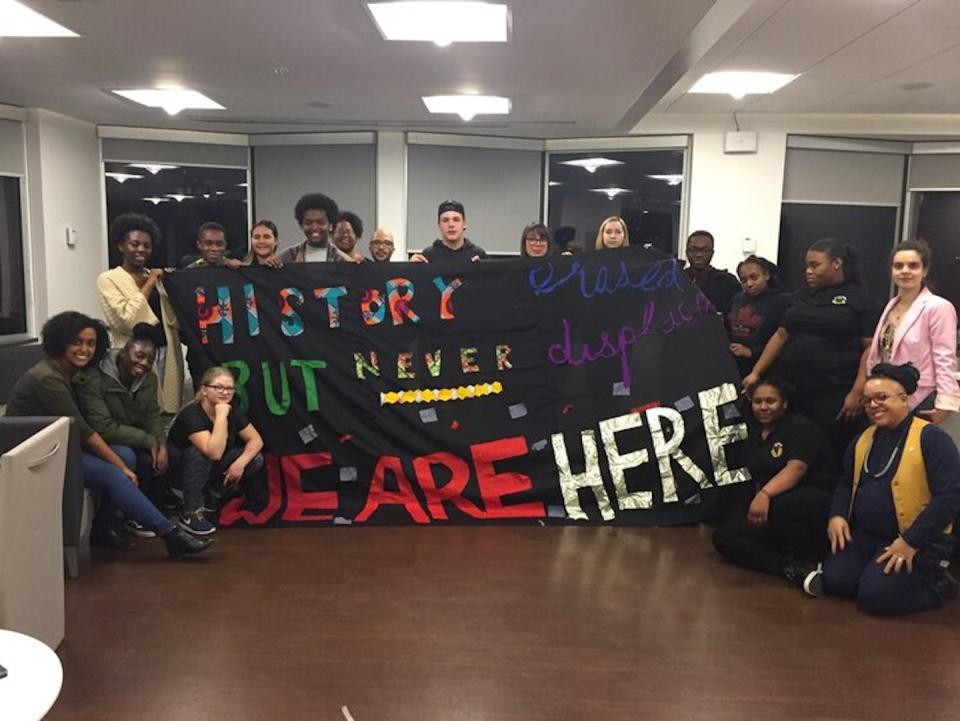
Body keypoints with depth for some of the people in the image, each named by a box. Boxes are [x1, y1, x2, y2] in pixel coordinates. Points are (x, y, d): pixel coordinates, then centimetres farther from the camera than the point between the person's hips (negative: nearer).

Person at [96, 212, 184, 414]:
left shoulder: (154, 276, 14)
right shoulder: (108, 279, -2)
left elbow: (173, 320, 12)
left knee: (168, 408, 6)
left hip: (166, 352, 5)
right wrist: (149, 284, -10)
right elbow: (126, 320, -17)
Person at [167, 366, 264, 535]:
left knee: (255, 460, -14)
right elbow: (214, 452, -44)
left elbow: (256, 440, -10)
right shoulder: (192, 415, -32)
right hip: (180, 468, -5)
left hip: (212, 468, 6)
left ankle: (212, 494, 6)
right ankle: (190, 514, -25)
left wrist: (240, 462, -26)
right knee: (199, 453, -37)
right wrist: (221, 416, -41)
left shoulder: (232, 411, -11)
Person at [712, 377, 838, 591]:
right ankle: (792, 569, -28)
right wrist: (759, 497, 1)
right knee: (724, 537, -14)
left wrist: (765, 494, -41)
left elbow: (796, 468, -27)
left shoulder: (801, 427, -10)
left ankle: (807, 560, -14)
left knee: (779, 506, -41)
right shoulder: (755, 432, 13)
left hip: (816, 503, -7)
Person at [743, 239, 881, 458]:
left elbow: (870, 348, -6)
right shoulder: (800, 296, 16)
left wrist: (857, 393, -14)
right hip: (791, 389, 5)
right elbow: (781, 335, 16)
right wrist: (756, 372, 8)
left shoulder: (861, 299, 0)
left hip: (835, 395, -5)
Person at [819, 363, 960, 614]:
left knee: (875, 594, -22)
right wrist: (837, 515, 1)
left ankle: (936, 585, 5)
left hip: (915, 542, -6)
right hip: (864, 535, 6)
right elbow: (846, 484, 21)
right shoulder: (863, 438, 11)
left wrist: (911, 541, -21)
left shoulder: (930, 437, -12)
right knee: (834, 580, -13)